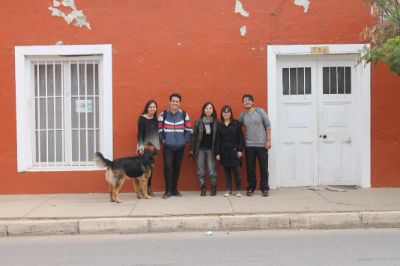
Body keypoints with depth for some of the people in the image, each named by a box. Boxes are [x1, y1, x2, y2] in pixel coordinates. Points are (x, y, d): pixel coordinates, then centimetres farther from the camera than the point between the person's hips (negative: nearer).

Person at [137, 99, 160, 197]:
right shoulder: (142, 118, -7)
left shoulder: (155, 118, 10)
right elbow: (140, 133, -11)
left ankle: (149, 188, 14)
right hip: (144, 147, -5)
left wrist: (158, 145, 11)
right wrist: (140, 146, -19)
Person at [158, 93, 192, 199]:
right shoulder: (163, 114, 0)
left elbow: (189, 130, 6)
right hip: (168, 147, -2)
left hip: (180, 147, 2)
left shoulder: (184, 115, 3)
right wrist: (163, 140, -3)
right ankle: (168, 190, -1)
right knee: (168, 167, -10)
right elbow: (159, 130, 3)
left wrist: (185, 140, -1)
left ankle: (174, 189, 18)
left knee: (177, 168, 7)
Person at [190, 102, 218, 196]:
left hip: (211, 149, -1)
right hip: (200, 148, 2)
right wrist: (192, 149, 0)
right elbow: (194, 135, 4)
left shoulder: (216, 122, 1)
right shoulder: (198, 122, 4)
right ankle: (203, 188, 13)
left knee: (211, 169, -3)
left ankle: (213, 188, 12)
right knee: (200, 170, 4)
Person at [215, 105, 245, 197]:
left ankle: (238, 190, 7)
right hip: (224, 152, 2)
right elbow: (217, 140, 5)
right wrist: (217, 153, -1)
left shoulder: (236, 123, 2)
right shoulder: (219, 125, 6)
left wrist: (240, 150, -7)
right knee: (226, 171, 6)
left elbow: (241, 138, 0)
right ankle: (228, 190, 13)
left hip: (234, 151, -2)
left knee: (236, 171, -2)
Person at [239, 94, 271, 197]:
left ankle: (264, 188, 11)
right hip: (249, 145, 2)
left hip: (262, 145, -2)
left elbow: (268, 126, -1)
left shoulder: (260, 111, -1)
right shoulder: (242, 115, 7)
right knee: (250, 168, 6)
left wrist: (268, 140, -7)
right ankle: (251, 188, 16)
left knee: (264, 168, 2)